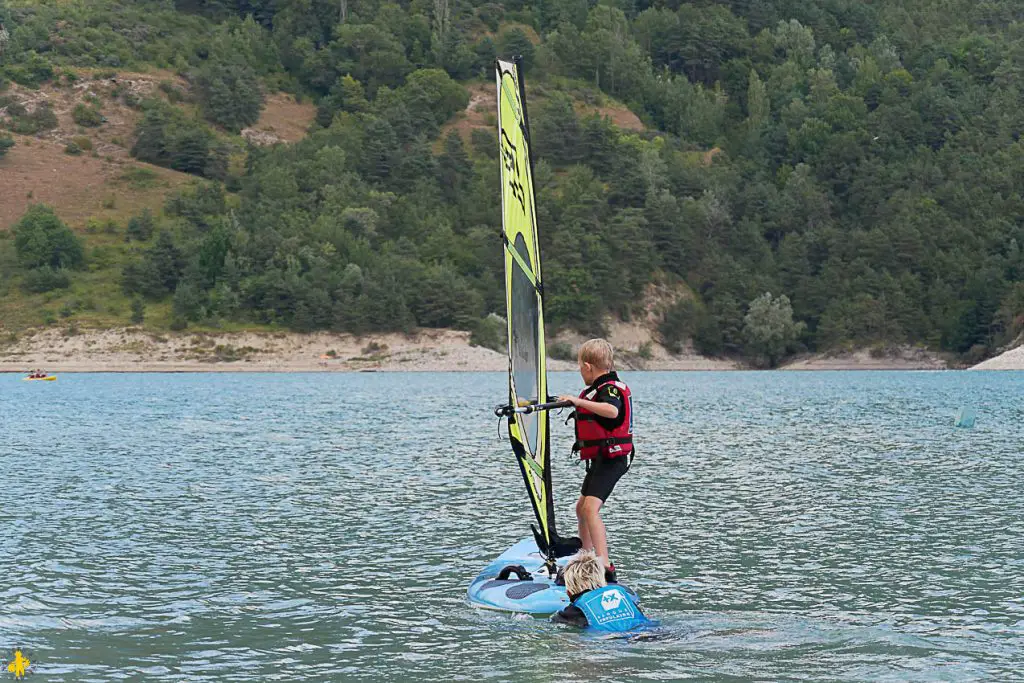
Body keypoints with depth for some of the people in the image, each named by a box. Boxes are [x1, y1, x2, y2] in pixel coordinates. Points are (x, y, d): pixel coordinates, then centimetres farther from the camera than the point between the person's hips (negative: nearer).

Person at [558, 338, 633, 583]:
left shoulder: (609, 389, -16)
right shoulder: (605, 387, 17)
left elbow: (612, 410, -40)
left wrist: (578, 401, -37)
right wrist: (578, 402, 52)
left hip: (611, 458, -11)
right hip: (600, 459, 11)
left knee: (591, 508, -26)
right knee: (581, 508, 24)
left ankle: (605, 568, -37)